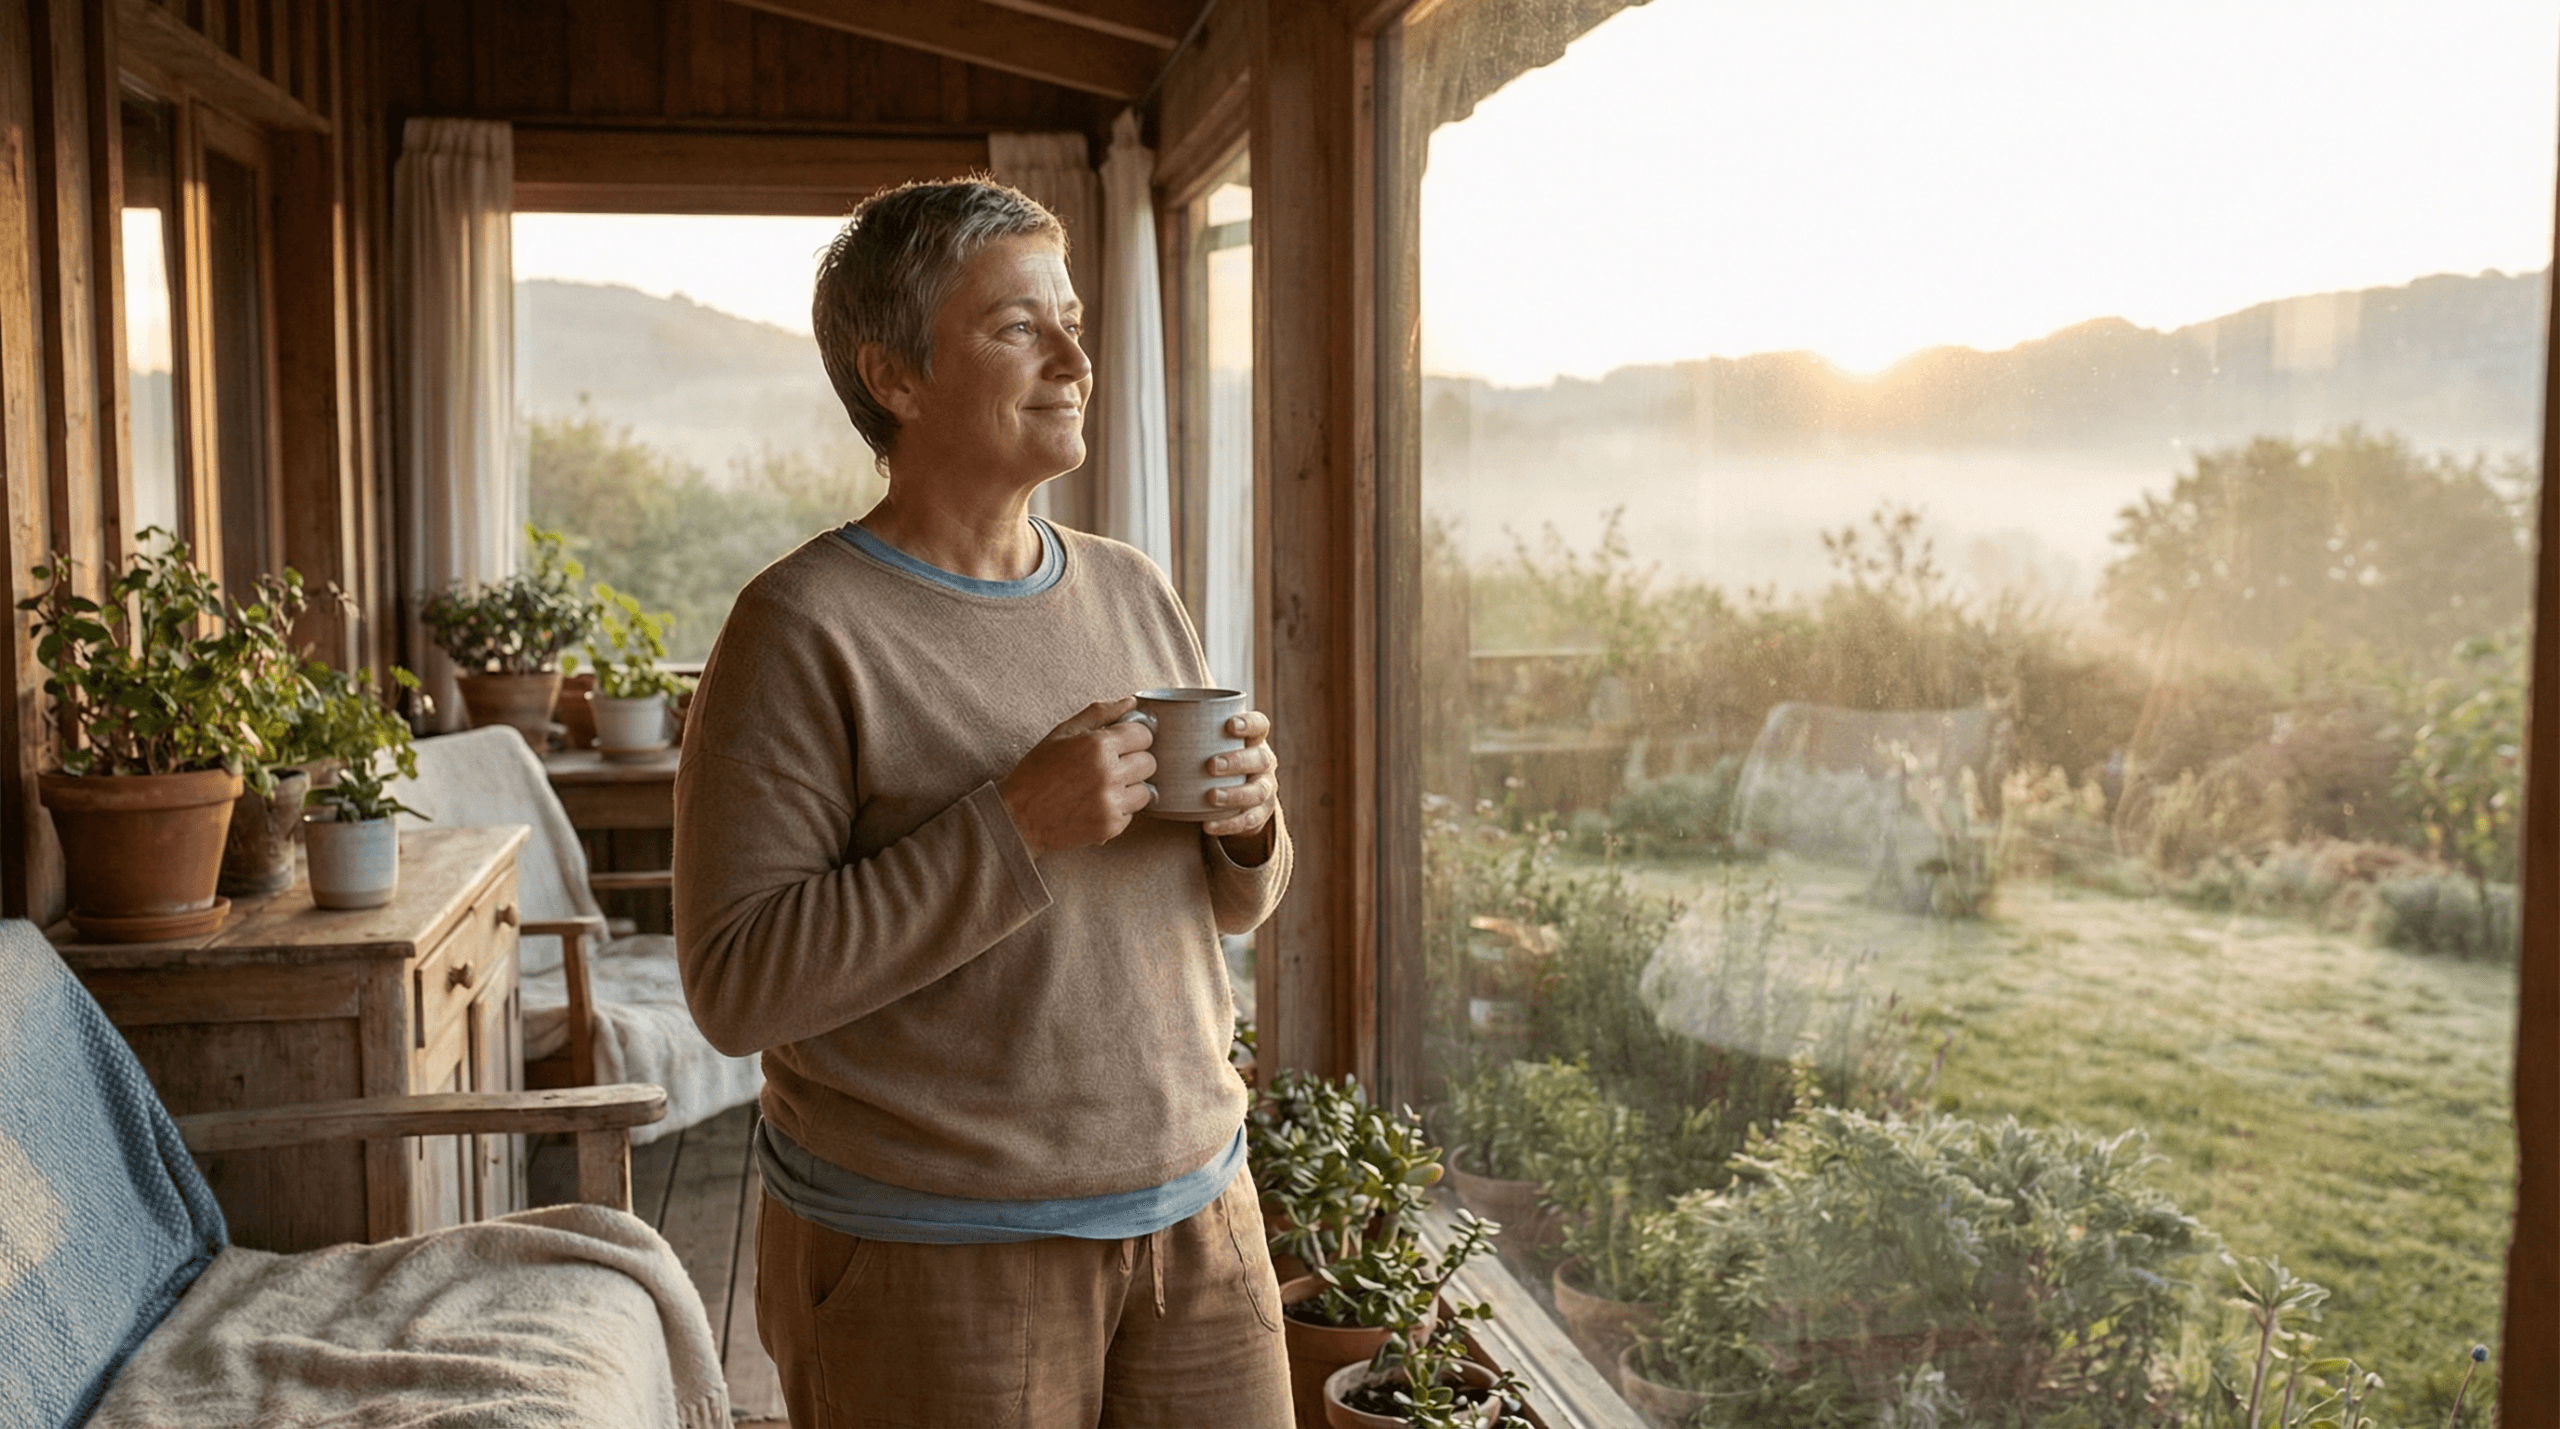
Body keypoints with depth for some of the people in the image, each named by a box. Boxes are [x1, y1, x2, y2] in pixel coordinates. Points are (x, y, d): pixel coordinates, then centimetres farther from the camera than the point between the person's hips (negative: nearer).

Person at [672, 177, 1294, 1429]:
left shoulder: (1133, 592, 7)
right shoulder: (806, 629, -12)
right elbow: (737, 989, -17)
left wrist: (1246, 822, -8)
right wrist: (1015, 827, -24)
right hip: (928, 1261, -5)